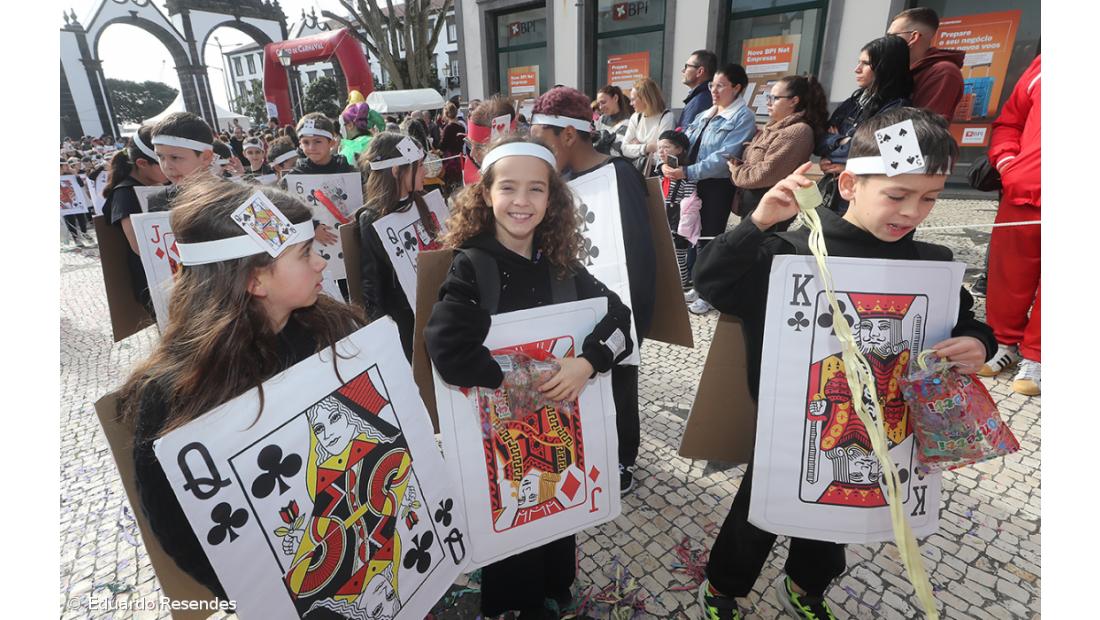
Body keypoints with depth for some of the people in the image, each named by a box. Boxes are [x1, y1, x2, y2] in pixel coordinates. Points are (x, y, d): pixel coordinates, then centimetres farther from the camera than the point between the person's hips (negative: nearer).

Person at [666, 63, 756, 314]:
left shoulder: (743, 118, -8)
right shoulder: (706, 115, 15)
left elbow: (724, 157, -19)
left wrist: (687, 172, -25)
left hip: (718, 186, -7)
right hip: (696, 182, 7)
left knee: (709, 237, 0)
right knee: (696, 234, 11)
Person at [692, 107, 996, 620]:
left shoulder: (931, 264, -4)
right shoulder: (796, 251, -21)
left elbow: (964, 322, 8)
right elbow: (710, 282, -24)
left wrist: (978, 344, -15)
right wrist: (759, 221, -35)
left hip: (873, 428, 5)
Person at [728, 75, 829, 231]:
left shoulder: (798, 131, -15)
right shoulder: (775, 127, 15)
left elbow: (767, 173, -22)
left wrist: (737, 172, -7)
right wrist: (738, 164, -1)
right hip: (751, 203, 9)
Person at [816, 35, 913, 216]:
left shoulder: (896, 109, -11)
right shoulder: (856, 100, 12)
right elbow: (819, 139, 9)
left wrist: (831, 155, -8)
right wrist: (841, 142, -11)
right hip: (830, 191, 7)